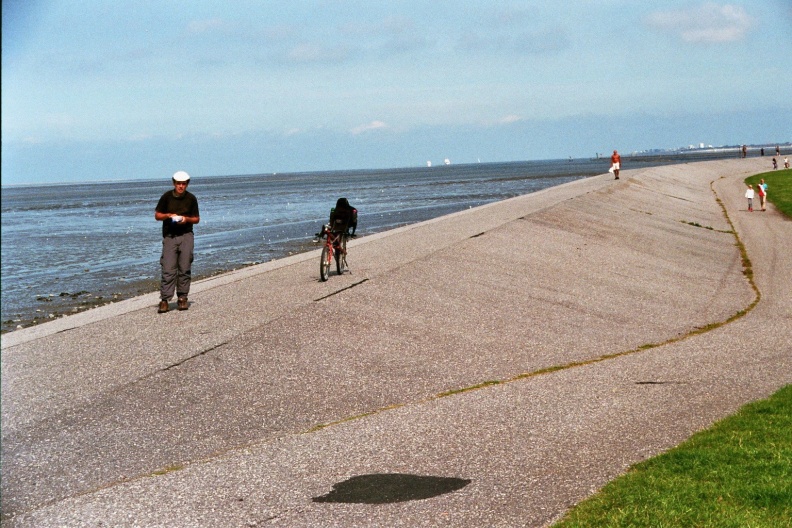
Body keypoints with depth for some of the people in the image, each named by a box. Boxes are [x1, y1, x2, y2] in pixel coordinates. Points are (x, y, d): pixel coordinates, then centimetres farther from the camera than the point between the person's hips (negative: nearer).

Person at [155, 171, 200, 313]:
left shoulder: (191, 198, 5)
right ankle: (164, 300, -8)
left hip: (186, 236, 1)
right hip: (169, 237, -1)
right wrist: (168, 215, -11)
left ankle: (182, 298, 8)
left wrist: (187, 219, -10)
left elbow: (196, 219, 11)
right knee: (168, 269, -7)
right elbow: (157, 215, 8)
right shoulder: (167, 197, 3)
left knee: (184, 268, 0)